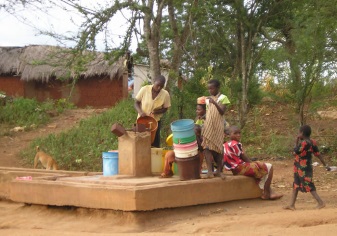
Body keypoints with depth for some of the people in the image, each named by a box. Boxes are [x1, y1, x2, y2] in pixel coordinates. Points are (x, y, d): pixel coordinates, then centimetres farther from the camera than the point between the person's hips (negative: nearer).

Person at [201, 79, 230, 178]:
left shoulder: (223, 98, -2)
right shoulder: (208, 99, 13)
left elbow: (222, 112, -14)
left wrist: (215, 103, -27)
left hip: (217, 127, -4)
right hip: (208, 126, 4)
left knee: (218, 148, 0)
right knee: (207, 147, -9)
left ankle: (219, 170, 9)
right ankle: (209, 171, -13)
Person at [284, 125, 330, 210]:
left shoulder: (303, 143, -24)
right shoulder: (312, 142, 1)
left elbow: (295, 152, -14)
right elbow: (318, 154, 4)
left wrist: (297, 142, -6)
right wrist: (325, 165, 10)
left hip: (303, 169, -9)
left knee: (309, 186, -3)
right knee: (295, 186, 14)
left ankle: (321, 203, -2)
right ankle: (291, 205, 20)